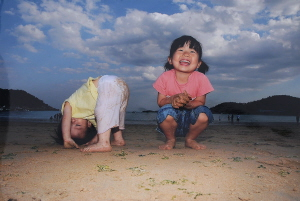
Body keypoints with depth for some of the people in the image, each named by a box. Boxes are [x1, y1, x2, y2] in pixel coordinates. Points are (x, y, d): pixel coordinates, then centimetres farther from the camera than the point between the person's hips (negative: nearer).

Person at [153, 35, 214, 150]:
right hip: (172, 119, -1)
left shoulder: (200, 78, -12)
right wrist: (173, 99, -31)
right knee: (165, 111, -32)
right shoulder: (165, 77, -12)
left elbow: (200, 102, -10)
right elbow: (160, 102, -9)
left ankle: (190, 139, 4)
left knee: (203, 114, -28)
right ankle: (170, 140, 1)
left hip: (191, 120, 1)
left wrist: (188, 103, -32)